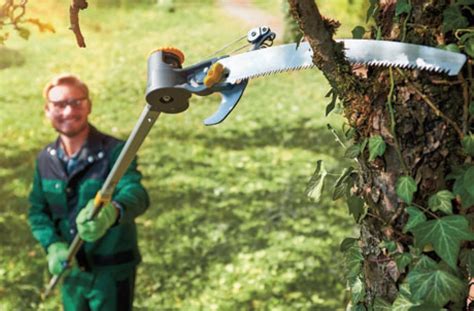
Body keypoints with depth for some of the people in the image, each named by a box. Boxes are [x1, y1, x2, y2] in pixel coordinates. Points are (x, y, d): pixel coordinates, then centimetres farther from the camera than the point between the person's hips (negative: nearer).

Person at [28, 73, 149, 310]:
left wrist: (112, 212, -58)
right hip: (72, 270, 5)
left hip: (112, 272, -5)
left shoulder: (114, 151, -19)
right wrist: (53, 246, -15)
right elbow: (37, 210, 5)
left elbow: (135, 192, -35)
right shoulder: (45, 159, -1)